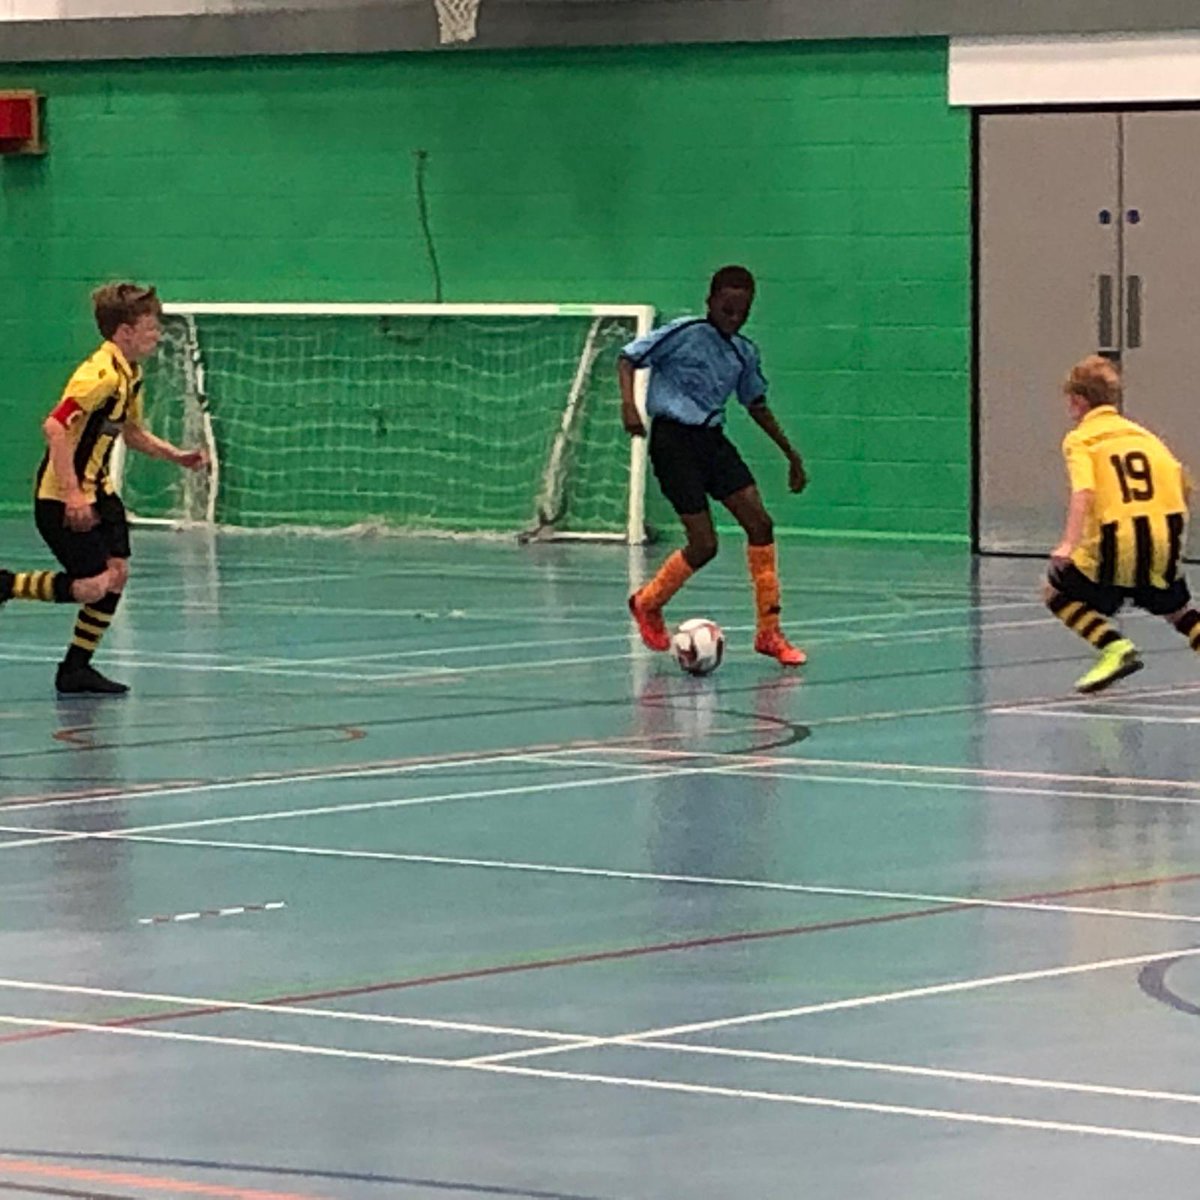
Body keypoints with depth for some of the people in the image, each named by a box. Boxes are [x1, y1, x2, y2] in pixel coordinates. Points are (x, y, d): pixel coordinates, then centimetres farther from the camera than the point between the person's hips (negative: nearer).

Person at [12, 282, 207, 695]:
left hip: (98, 491, 10)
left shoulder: (131, 375, 8)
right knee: (92, 586, -13)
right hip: (63, 497, -10)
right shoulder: (101, 374, -23)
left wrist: (176, 455, 13)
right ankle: (7, 585, 4)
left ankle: (76, 669, 16)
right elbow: (55, 427, -30)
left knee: (117, 573, 6)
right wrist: (72, 493, -32)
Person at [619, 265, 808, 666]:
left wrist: (790, 452, 23)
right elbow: (629, 357, -7)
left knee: (760, 523, -6)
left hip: (711, 438, 6)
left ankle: (769, 633, 1)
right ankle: (648, 604, 18)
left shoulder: (744, 352, 8)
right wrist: (628, 403, -25)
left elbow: (755, 403, 22)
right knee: (704, 544, -10)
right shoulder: (683, 334, -10)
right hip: (673, 438, -6)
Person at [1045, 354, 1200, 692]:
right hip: (1165, 544, 5)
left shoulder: (1079, 439, 4)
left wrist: (1069, 543, -25)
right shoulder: (1143, 433, 19)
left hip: (1117, 547, -5)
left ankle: (1115, 647, -6)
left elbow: (1083, 491, -15)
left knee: (1057, 593, 16)